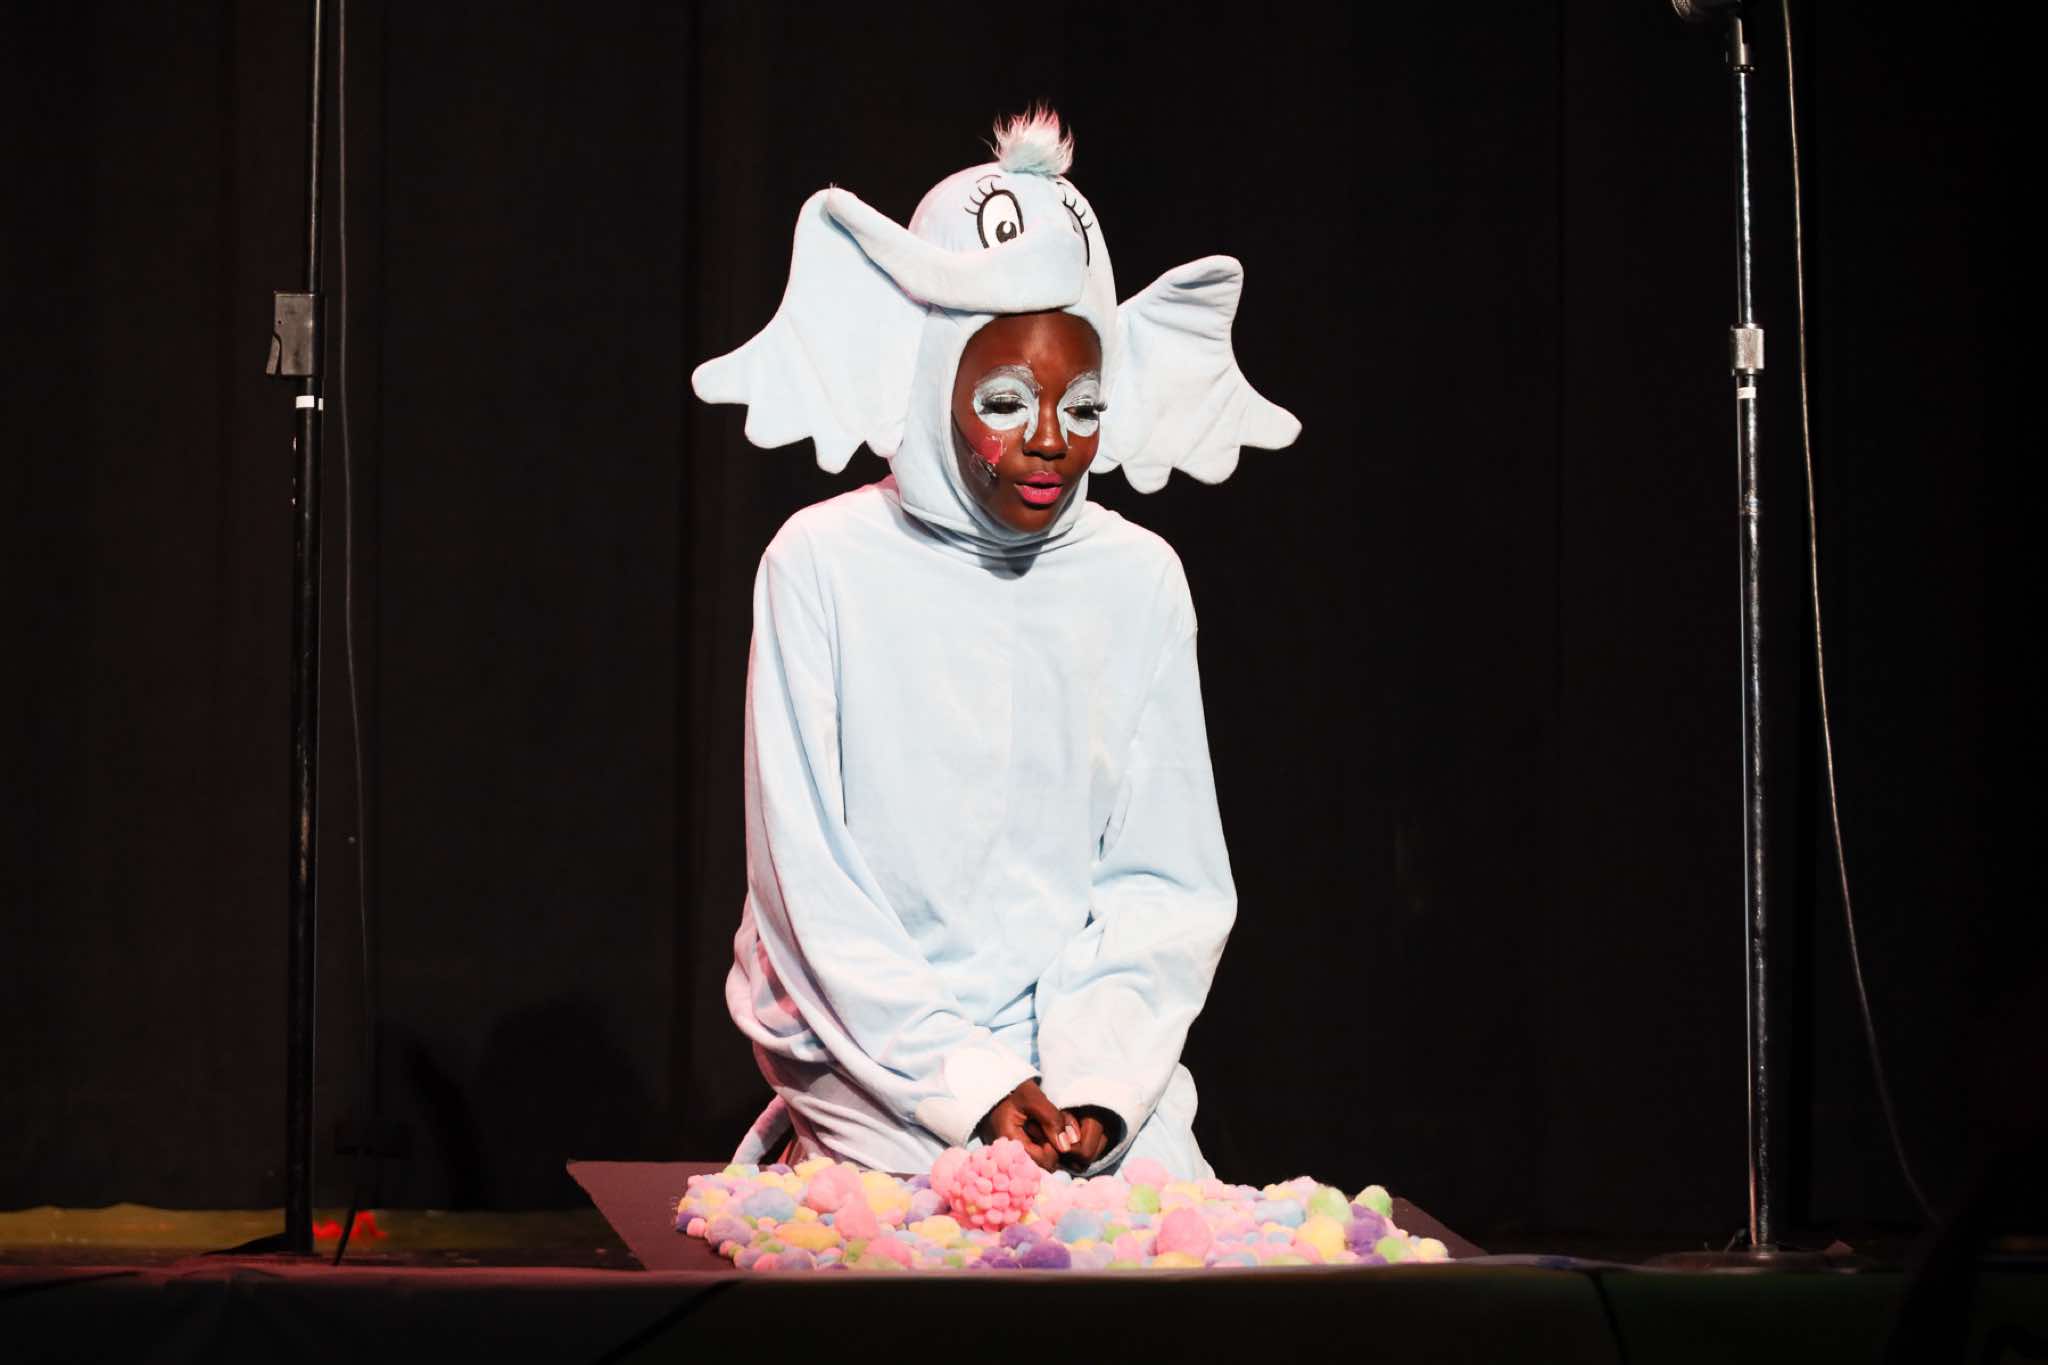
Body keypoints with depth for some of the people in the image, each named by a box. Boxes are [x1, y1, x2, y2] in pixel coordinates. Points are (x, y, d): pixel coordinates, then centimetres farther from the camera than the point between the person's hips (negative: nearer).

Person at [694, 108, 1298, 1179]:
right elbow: (809, 884, -5)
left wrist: (1100, 1083, -10)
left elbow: (1165, 884, 7)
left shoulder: (1138, 579, 7)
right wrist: (972, 1086, -13)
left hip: (1099, 1061, 3)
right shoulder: (826, 564, -3)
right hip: (880, 1071, -3)